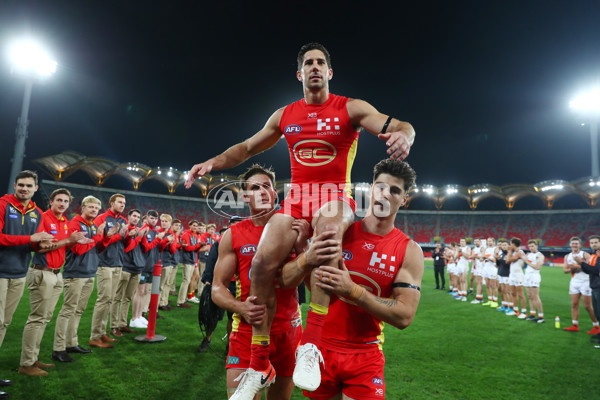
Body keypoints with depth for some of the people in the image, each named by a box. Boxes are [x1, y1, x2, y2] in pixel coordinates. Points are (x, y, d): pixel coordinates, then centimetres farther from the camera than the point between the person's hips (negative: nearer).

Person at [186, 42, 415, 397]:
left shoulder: (351, 109, 4)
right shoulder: (285, 115, 14)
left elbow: (399, 126, -6)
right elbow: (248, 147, 22)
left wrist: (404, 134, -31)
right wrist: (212, 163, 9)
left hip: (336, 195, -3)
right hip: (296, 197, 3)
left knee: (328, 225, -40)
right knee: (262, 262, -18)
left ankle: (312, 343, -33)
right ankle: (259, 364, 0)